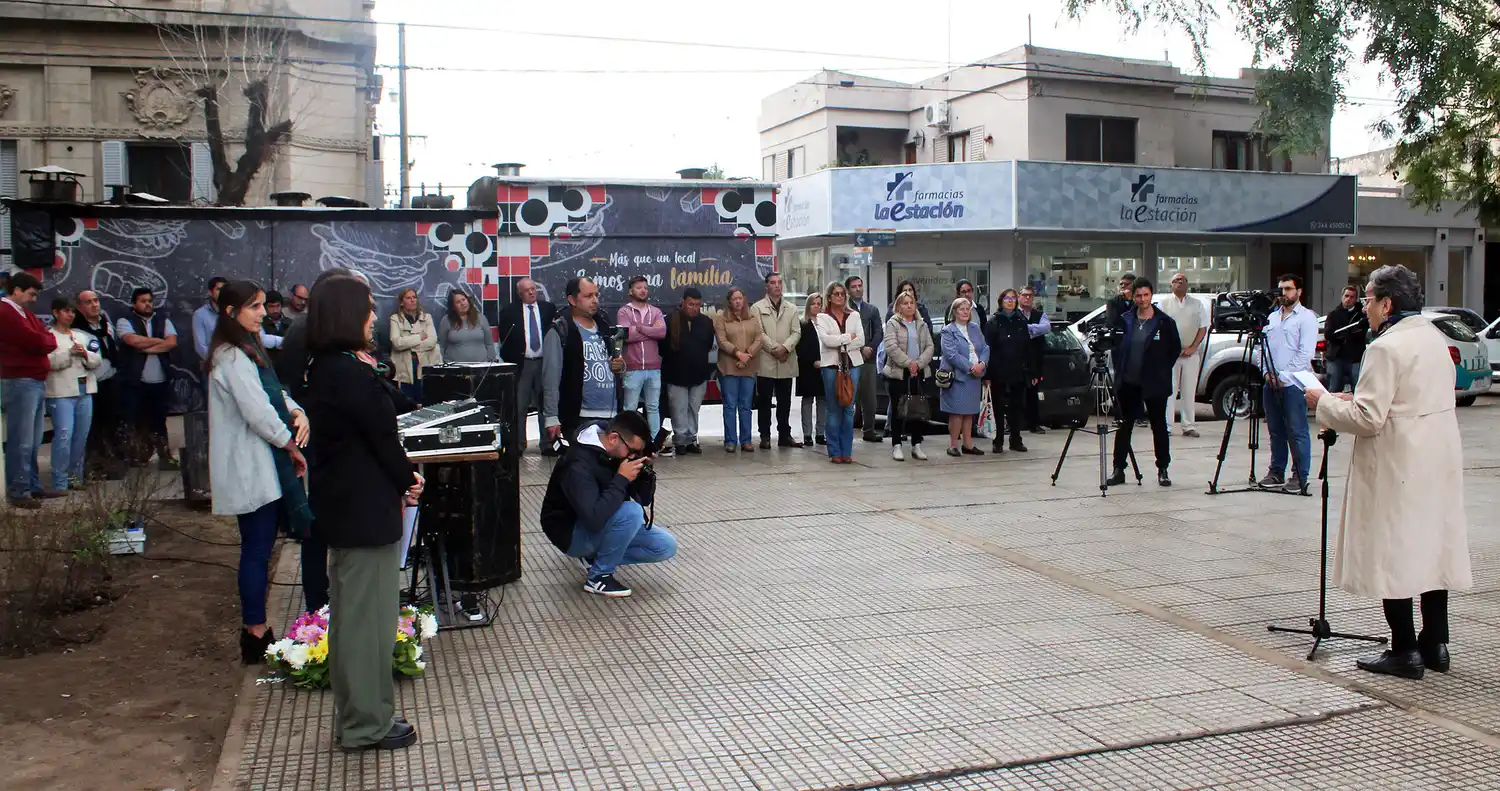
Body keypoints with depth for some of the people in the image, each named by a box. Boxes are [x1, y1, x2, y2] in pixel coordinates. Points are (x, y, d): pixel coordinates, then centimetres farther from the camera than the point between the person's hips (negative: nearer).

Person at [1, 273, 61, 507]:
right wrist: (50, 339, 1)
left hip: (36, 381, 10)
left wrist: (45, 340, -4)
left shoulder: (24, 313, 20)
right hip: (20, 382, -10)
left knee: (32, 442, 14)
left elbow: (46, 340, 17)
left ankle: (33, 486, 20)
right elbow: (37, 342, -19)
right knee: (21, 442, -8)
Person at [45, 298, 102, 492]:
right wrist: (70, 352, -18)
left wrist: (86, 354, -7)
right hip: (61, 392, -6)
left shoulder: (82, 336, 18)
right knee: (64, 436, -12)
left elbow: (97, 361, 12)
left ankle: (75, 476, 17)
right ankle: (59, 482, -8)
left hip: (85, 391, 6)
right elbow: (49, 362, -12)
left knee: (81, 436, 7)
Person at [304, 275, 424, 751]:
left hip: (340, 506, 10)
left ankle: (354, 714, 32)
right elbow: (382, 438, -15)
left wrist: (399, 478, 2)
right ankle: (367, 725, 12)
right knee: (368, 615, 1)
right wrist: (406, 481, -1)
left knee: (349, 613, 19)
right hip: (366, 510, -10)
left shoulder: (324, 370, 9)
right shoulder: (352, 374, -21)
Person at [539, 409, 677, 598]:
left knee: (666, 546, -4)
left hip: (605, 525, 8)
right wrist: (621, 479, -34)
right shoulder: (579, 465, -30)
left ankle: (597, 556, 5)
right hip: (573, 533, -8)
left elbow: (644, 499, 1)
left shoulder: (618, 452, -6)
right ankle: (598, 576, -14)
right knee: (631, 512, -32)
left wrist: (646, 471, -19)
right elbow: (594, 519, -42)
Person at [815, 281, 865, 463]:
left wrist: (840, 344, -8)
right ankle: (835, 452, 4)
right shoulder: (822, 317, 4)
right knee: (834, 410, 0)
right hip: (831, 364, -2)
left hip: (852, 364, 2)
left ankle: (847, 451, 7)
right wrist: (849, 337, -6)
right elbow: (827, 339, -12)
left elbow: (861, 341, 1)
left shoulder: (854, 316, 12)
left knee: (849, 409, 3)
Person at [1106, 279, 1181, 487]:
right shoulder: (1125, 320, 4)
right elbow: (1116, 347, 14)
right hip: (1128, 383, 2)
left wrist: (1162, 370, 3)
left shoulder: (1165, 322, -3)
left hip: (1155, 384, -2)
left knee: (1159, 426, 5)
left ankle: (1163, 470, 14)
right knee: (1124, 426, 4)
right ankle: (1119, 470, 10)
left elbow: (1176, 348, 7)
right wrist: (1119, 370, 7)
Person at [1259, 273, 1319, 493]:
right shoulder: (1272, 317, 18)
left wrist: (1284, 376, -13)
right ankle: (1277, 472, 18)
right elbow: (1264, 347, 18)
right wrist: (1266, 372, 2)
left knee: (1297, 432, -5)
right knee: (1276, 431, 10)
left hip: (1293, 383, -6)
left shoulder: (1306, 317, -2)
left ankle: (1300, 477, -1)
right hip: (1271, 383, 6)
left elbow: (1306, 353, -10)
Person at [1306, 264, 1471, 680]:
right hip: (1440, 459, 9)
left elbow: (1368, 419, -20)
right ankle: (1435, 644, 22)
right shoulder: (1434, 337, 12)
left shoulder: (1386, 348, -17)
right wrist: (1357, 398, 15)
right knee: (1431, 547, 14)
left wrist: (1324, 402, -6)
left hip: (1398, 467, -9)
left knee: (1392, 555, -1)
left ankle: (1405, 651, 3)